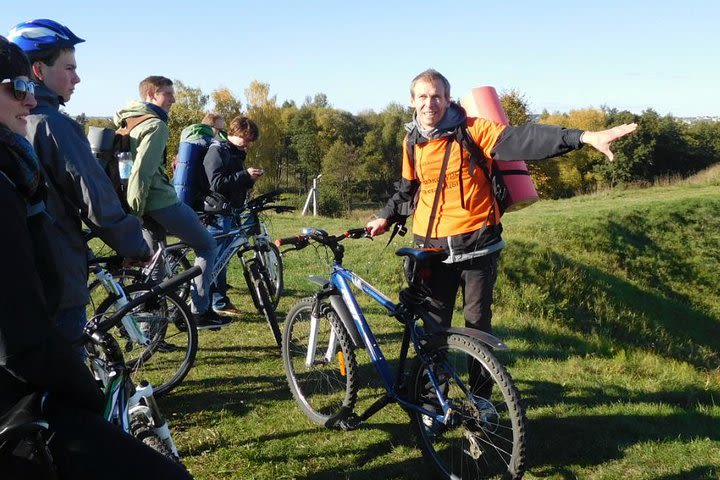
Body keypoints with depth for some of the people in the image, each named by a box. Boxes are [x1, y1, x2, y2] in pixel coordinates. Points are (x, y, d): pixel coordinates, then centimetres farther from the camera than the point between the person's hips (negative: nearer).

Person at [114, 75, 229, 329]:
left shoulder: (128, 121, 16)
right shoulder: (156, 125, -14)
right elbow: (142, 171, -23)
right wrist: (135, 210, -18)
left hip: (146, 205, 9)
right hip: (162, 201, -9)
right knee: (207, 246, 5)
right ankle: (200, 311, 4)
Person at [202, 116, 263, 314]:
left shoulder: (235, 153, 20)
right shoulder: (217, 151, -10)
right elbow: (217, 183, -21)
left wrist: (249, 179, 4)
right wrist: (245, 175, -22)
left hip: (230, 211, 10)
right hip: (218, 213, -10)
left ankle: (220, 300, 20)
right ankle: (219, 303, -2)